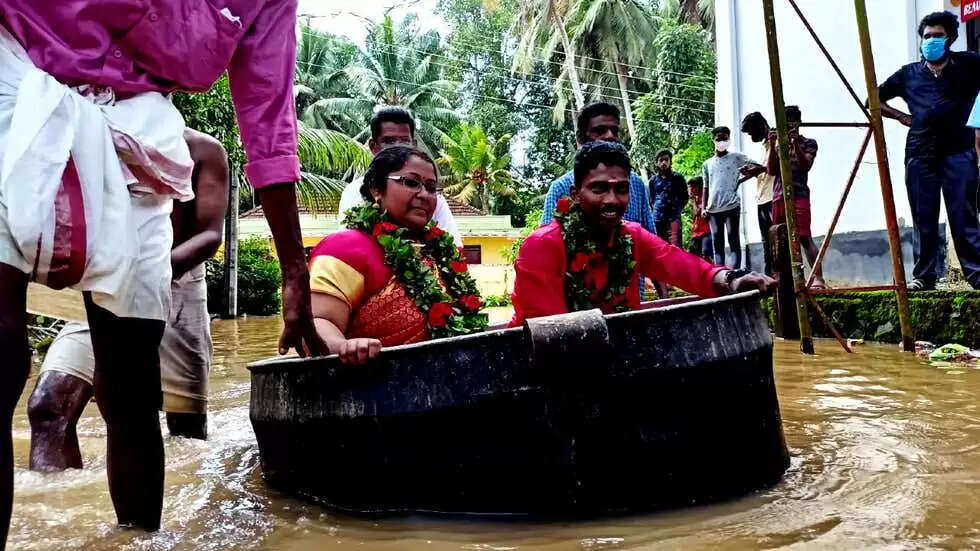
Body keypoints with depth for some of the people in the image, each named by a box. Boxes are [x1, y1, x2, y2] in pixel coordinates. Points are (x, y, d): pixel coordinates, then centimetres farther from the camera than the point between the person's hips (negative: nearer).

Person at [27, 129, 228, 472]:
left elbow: (210, 235, -7)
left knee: (187, 425, 1)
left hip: (175, 292, -2)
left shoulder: (202, 150, 4)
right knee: (47, 405, -16)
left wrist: (162, 266, -27)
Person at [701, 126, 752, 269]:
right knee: (717, 243, 3)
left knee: (734, 240, -5)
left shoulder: (736, 157, 7)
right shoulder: (707, 164, 17)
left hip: (731, 206, -4)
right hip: (713, 209, 4)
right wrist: (703, 207, 9)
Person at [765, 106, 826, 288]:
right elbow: (771, 170, 7)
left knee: (804, 237, -16)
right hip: (779, 197, 5)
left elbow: (806, 165, -7)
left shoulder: (808, 143, 8)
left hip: (799, 195, -5)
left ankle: (818, 277, -19)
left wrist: (795, 144, -16)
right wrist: (772, 145, -3)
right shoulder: (778, 146, 20)